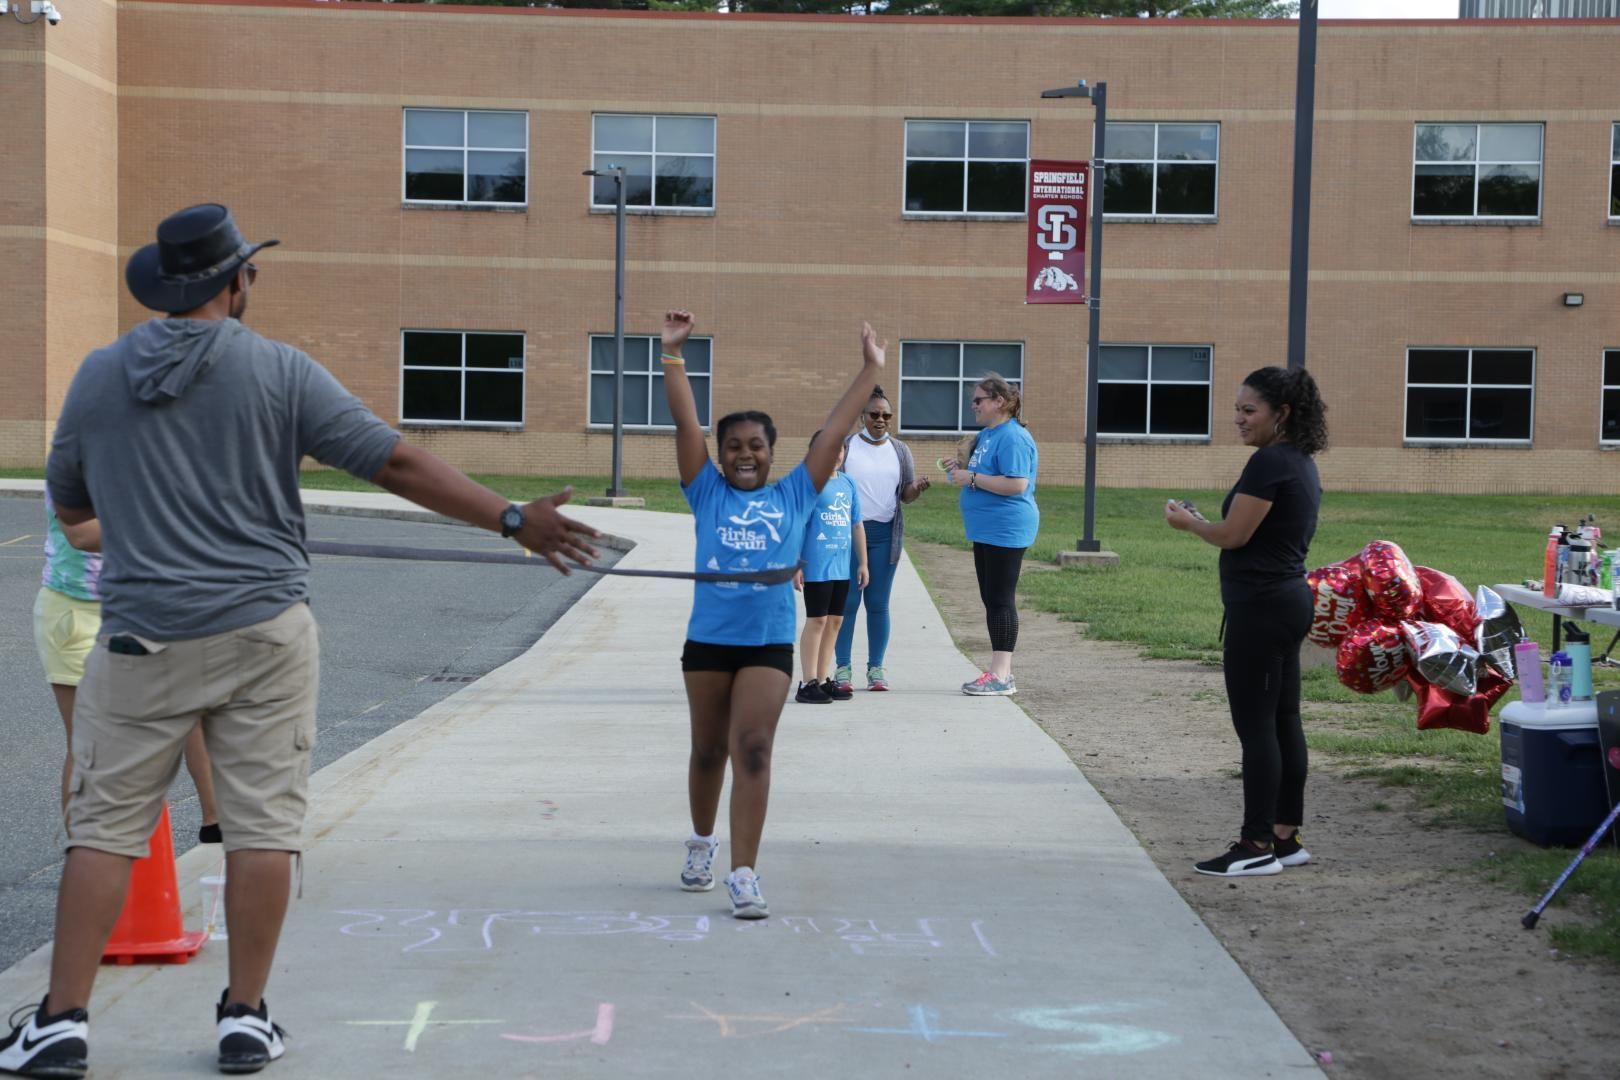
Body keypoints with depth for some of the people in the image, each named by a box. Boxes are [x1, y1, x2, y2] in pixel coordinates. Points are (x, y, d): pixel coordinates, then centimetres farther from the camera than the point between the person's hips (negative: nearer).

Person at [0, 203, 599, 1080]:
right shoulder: (278, 371, -3)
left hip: (141, 638, 2)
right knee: (262, 825, 5)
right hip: (263, 630, -1)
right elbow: (396, 463, -6)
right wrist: (514, 521, -1)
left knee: (104, 827, 6)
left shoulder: (98, 375, 4)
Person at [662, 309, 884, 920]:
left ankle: (743, 875, -9)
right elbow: (685, 423, -2)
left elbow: (834, 430, 5)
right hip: (708, 640, 1)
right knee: (708, 751, 15)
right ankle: (702, 842, 38)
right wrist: (673, 353, -8)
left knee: (753, 751, -9)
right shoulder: (707, 493, 3)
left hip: (769, 644, -1)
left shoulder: (793, 496, 4)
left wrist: (872, 369, 6)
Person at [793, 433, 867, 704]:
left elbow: (857, 526, 18)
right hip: (816, 566, -6)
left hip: (842, 567, 7)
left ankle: (824, 680, 18)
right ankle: (808, 684, 2)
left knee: (834, 621, 10)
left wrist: (862, 562, 17)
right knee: (817, 620, -4)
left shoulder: (848, 483, 12)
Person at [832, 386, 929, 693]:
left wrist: (916, 488, -12)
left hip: (885, 533, 2)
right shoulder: (844, 445, 2)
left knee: (878, 603, 3)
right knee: (847, 601, -3)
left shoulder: (900, 450, 11)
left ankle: (876, 668, 8)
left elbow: (906, 495, 10)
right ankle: (843, 668, 1)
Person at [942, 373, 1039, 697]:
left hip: (1005, 531, -10)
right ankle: (999, 671, 19)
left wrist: (971, 478, -19)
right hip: (986, 530, 10)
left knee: (1000, 600, -8)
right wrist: (962, 467, 8)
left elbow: (1016, 484, -25)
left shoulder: (1012, 437, -16)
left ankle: (1001, 676, -6)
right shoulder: (985, 434, 15)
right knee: (991, 600, 12)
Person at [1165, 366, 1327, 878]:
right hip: (1290, 600, 10)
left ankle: (1257, 846, -1)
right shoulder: (1303, 464, 14)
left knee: (1255, 726, -5)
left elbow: (1233, 535, -16)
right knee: (1282, 721, 12)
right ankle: (1286, 837, 18)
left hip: (1260, 606, -10)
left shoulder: (1269, 462, -17)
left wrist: (1186, 522, 1)